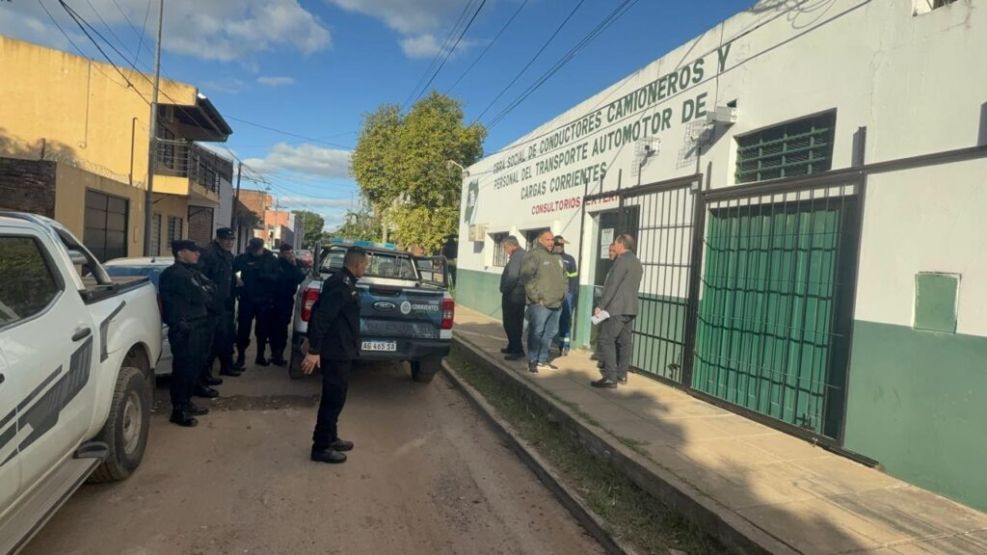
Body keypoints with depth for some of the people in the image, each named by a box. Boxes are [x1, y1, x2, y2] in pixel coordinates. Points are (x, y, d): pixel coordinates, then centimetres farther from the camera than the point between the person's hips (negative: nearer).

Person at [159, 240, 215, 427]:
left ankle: (186, 403, 27)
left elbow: (211, 287, 13)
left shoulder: (191, 272, 18)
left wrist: (203, 293, -6)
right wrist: (206, 293, 2)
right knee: (184, 369, -5)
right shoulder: (174, 273, -13)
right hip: (184, 329, -9)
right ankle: (179, 410, 3)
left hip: (198, 326, 9)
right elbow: (198, 296, -19)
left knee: (194, 367, 15)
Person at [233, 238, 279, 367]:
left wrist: (263, 275, -25)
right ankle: (241, 356, 13)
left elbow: (278, 277, -10)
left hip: (265, 301, 1)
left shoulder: (272, 259, -2)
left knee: (263, 330, 12)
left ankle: (260, 356, 26)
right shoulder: (243, 258, -3)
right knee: (243, 329, 1)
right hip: (247, 299, 0)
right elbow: (231, 270, -8)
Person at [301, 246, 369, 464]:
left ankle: (330, 438, 31)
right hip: (336, 351, -10)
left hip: (339, 349, 10)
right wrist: (314, 351, -26)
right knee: (334, 399, -1)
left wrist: (314, 344, 23)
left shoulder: (343, 282, 12)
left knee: (334, 397, 19)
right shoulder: (342, 284, -20)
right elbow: (322, 317, -26)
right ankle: (321, 447, 8)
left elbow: (321, 313, 19)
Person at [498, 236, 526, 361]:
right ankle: (513, 347, 28)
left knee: (511, 324, -6)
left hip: (513, 296, -10)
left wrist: (505, 291, -17)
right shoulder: (523, 255, 15)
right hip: (520, 296, 10)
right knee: (516, 323, 18)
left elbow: (512, 277, -25)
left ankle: (517, 350, -6)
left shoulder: (516, 256, -16)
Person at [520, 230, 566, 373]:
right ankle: (532, 361, 6)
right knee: (536, 332, -3)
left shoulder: (557, 257, 17)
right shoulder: (533, 255, -8)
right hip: (540, 303, -8)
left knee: (550, 332, 13)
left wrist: (562, 294, 14)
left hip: (556, 303, 8)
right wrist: (536, 297, -18)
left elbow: (563, 277, 26)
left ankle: (542, 360, 24)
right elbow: (526, 278, -16)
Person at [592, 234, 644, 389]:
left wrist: (601, 306, -16)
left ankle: (610, 377, -13)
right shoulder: (637, 262, 17)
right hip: (630, 308, 10)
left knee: (606, 340, -9)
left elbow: (612, 285, -18)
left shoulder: (622, 260, -12)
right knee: (624, 341, 10)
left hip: (616, 308, -10)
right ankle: (622, 375, 14)